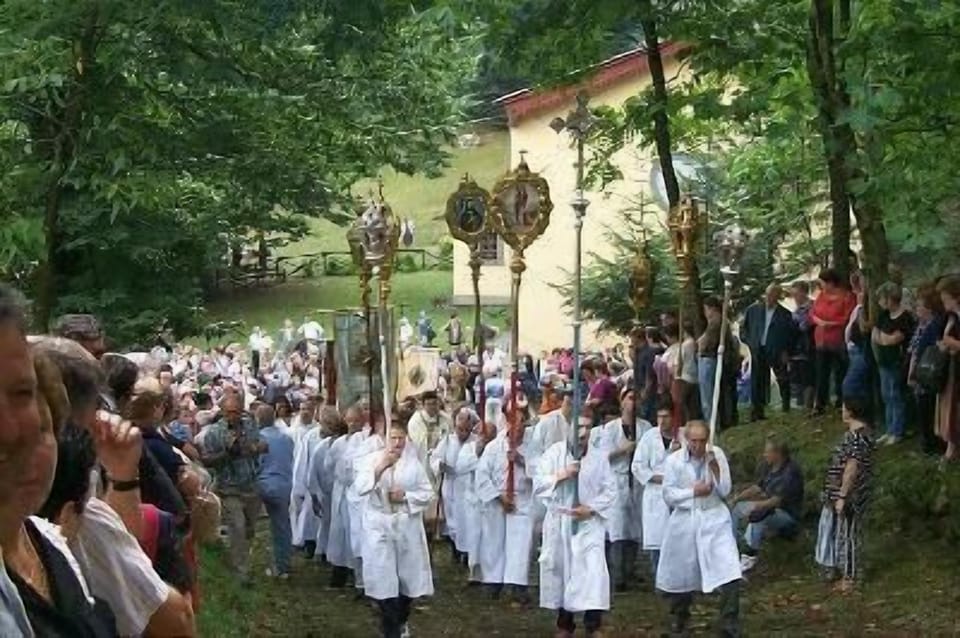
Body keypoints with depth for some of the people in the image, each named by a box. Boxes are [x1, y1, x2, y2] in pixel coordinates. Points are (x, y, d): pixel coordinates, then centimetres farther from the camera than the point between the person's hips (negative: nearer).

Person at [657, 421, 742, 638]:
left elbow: (725, 491, -5)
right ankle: (679, 618, 40)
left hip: (714, 519, 0)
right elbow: (669, 495, -5)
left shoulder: (717, 455, -3)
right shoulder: (674, 460, -6)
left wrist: (714, 465, -16)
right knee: (680, 574, 13)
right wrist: (694, 491, -14)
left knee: (730, 573, -12)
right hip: (684, 520, 0)